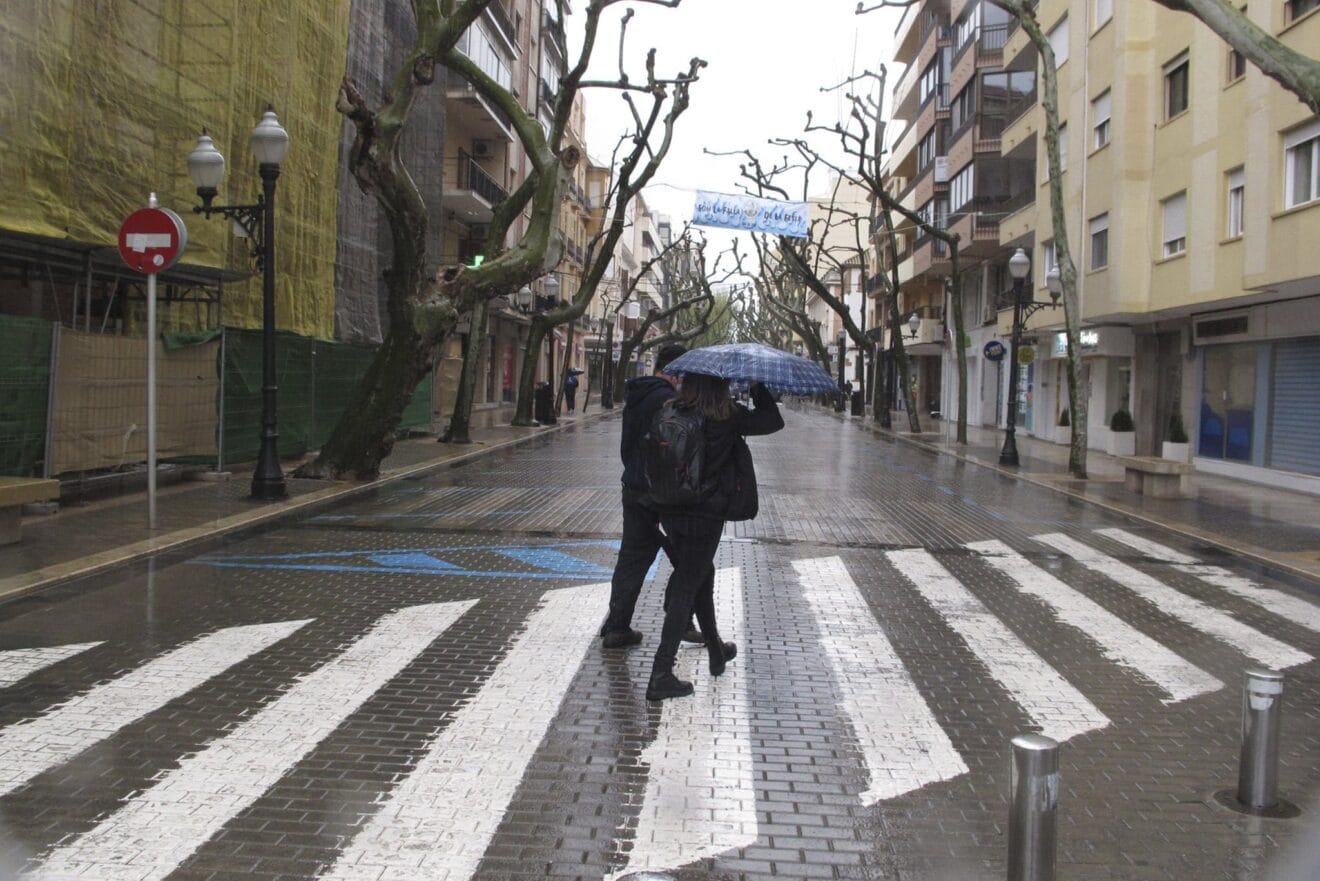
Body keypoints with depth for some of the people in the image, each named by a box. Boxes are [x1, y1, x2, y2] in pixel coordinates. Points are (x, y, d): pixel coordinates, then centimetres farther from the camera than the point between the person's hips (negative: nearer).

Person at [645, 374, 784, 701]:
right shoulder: (728, 416, -12)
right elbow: (774, 421, -1)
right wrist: (758, 389, 12)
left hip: (671, 512, 5)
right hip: (706, 514, -5)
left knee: (703, 576, 23)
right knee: (686, 589, 0)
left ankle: (717, 651, 39)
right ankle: (660, 675, -2)